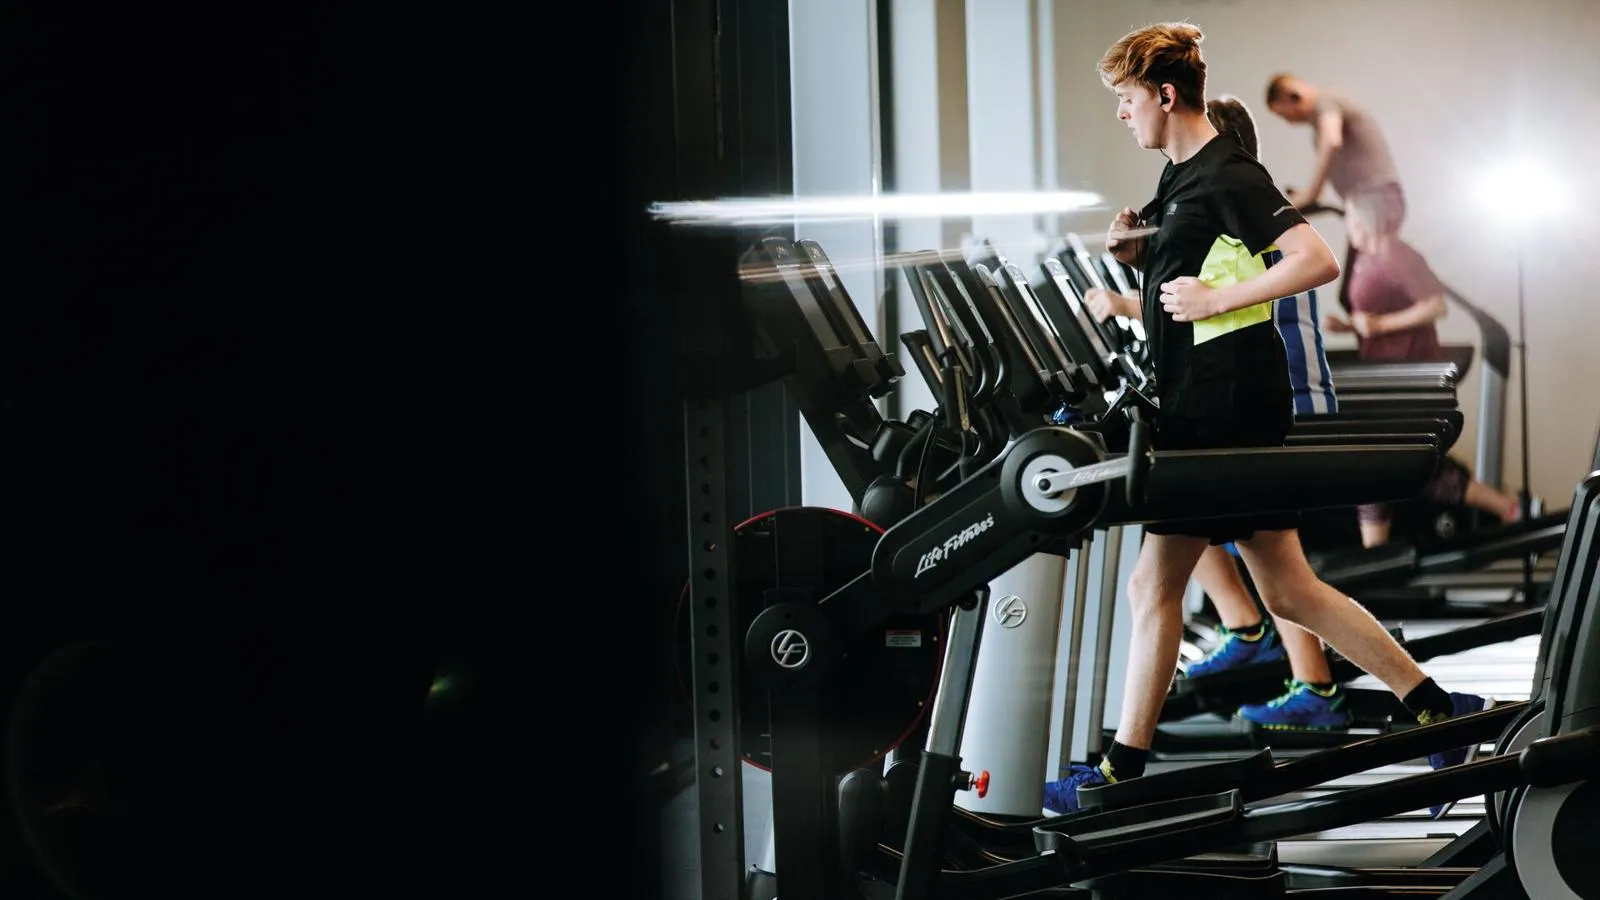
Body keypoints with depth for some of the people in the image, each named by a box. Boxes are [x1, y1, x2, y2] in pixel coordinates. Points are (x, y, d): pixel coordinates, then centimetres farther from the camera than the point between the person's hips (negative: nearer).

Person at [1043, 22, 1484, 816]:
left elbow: (1316, 261, -22)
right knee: (1287, 589, 11)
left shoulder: (1228, 176, -13)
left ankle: (1122, 774, 3)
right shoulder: (1179, 177, 16)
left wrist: (1217, 298, -21)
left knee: (1153, 583, -4)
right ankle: (1436, 710, 15)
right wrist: (1134, 251, 8)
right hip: (1200, 403, 10)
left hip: (1224, 409, -10)